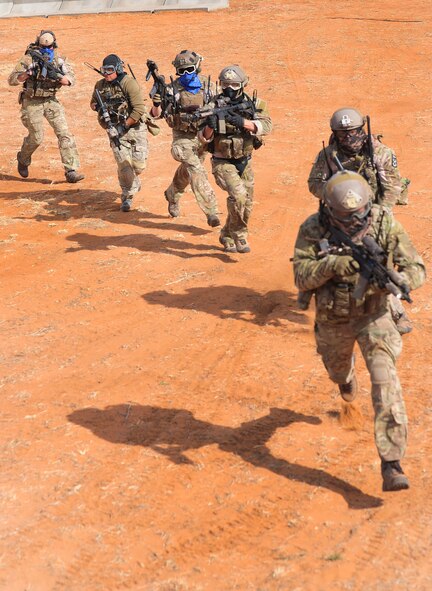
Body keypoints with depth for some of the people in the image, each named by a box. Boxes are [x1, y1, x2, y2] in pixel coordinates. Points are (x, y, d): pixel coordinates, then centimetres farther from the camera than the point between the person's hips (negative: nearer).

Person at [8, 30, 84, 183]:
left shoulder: (58, 60, -3)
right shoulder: (29, 59, -13)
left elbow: (71, 79, -11)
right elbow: (12, 80, -15)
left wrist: (56, 75, -30)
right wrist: (27, 73, -32)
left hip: (51, 101, 3)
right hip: (32, 102, -3)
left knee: (64, 133, -10)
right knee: (36, 137, 0)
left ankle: (71, 171, -11)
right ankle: (23, 160, 33)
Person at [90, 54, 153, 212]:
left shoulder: (129, 83, -16)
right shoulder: (100, 85, 2)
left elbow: (139, 109, -20)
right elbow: (93, 103, 20)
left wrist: (125, 125, -21)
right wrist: (98, 107, -4)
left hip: (134, 126, -3)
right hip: (115, 130, 3)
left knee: (139, 164, -3)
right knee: (124, 165, -7)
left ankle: (134, 179, 33)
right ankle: (127, 196, 9)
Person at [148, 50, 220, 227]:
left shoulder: (208, 86, -2)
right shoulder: (173, 88, -10)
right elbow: (157, 114, -10)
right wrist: (156, 104, -30)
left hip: (203, 136, 4)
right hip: (183, 137, -4)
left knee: (186, 171, 22)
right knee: (197, 172, -18)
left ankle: (172, 195, 50)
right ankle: (211, 212, -20)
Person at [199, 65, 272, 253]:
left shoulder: (253, 104, -4)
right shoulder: (214, 106, -10)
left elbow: (266, 125, -21)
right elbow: (204, 138, -11)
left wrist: (242, 122, -35)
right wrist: (210, 126, -33)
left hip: (244, 162, 4)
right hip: (223, 162, -4)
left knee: (246, 204, 11)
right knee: (238, 195, -25)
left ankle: (227, 236, 33)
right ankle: (239, 235, -8)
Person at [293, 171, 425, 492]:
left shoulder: (385, 223, -20)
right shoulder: (313, 229, -19)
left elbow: (416, 268, -18)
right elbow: (301, 276, -23)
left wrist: (397, 281, -41)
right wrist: (333, 264, -41)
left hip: (374, 315, -2)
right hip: (333, 320, 2)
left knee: (385, 381, -20)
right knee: (337, 370, 28)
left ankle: (392, 465, -21)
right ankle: (347, 376, 70)